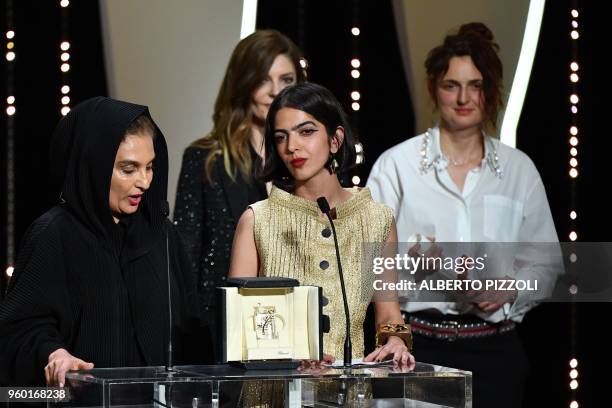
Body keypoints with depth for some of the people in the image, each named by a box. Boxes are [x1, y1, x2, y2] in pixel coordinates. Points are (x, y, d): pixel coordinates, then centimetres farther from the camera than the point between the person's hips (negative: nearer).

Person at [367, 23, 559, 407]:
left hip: (494, 348, 2)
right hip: (417, 344, -2)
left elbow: (544, 262, 11)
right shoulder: (396, 164, 2)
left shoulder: (518, 168, 9)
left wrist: (510, 290, -8)